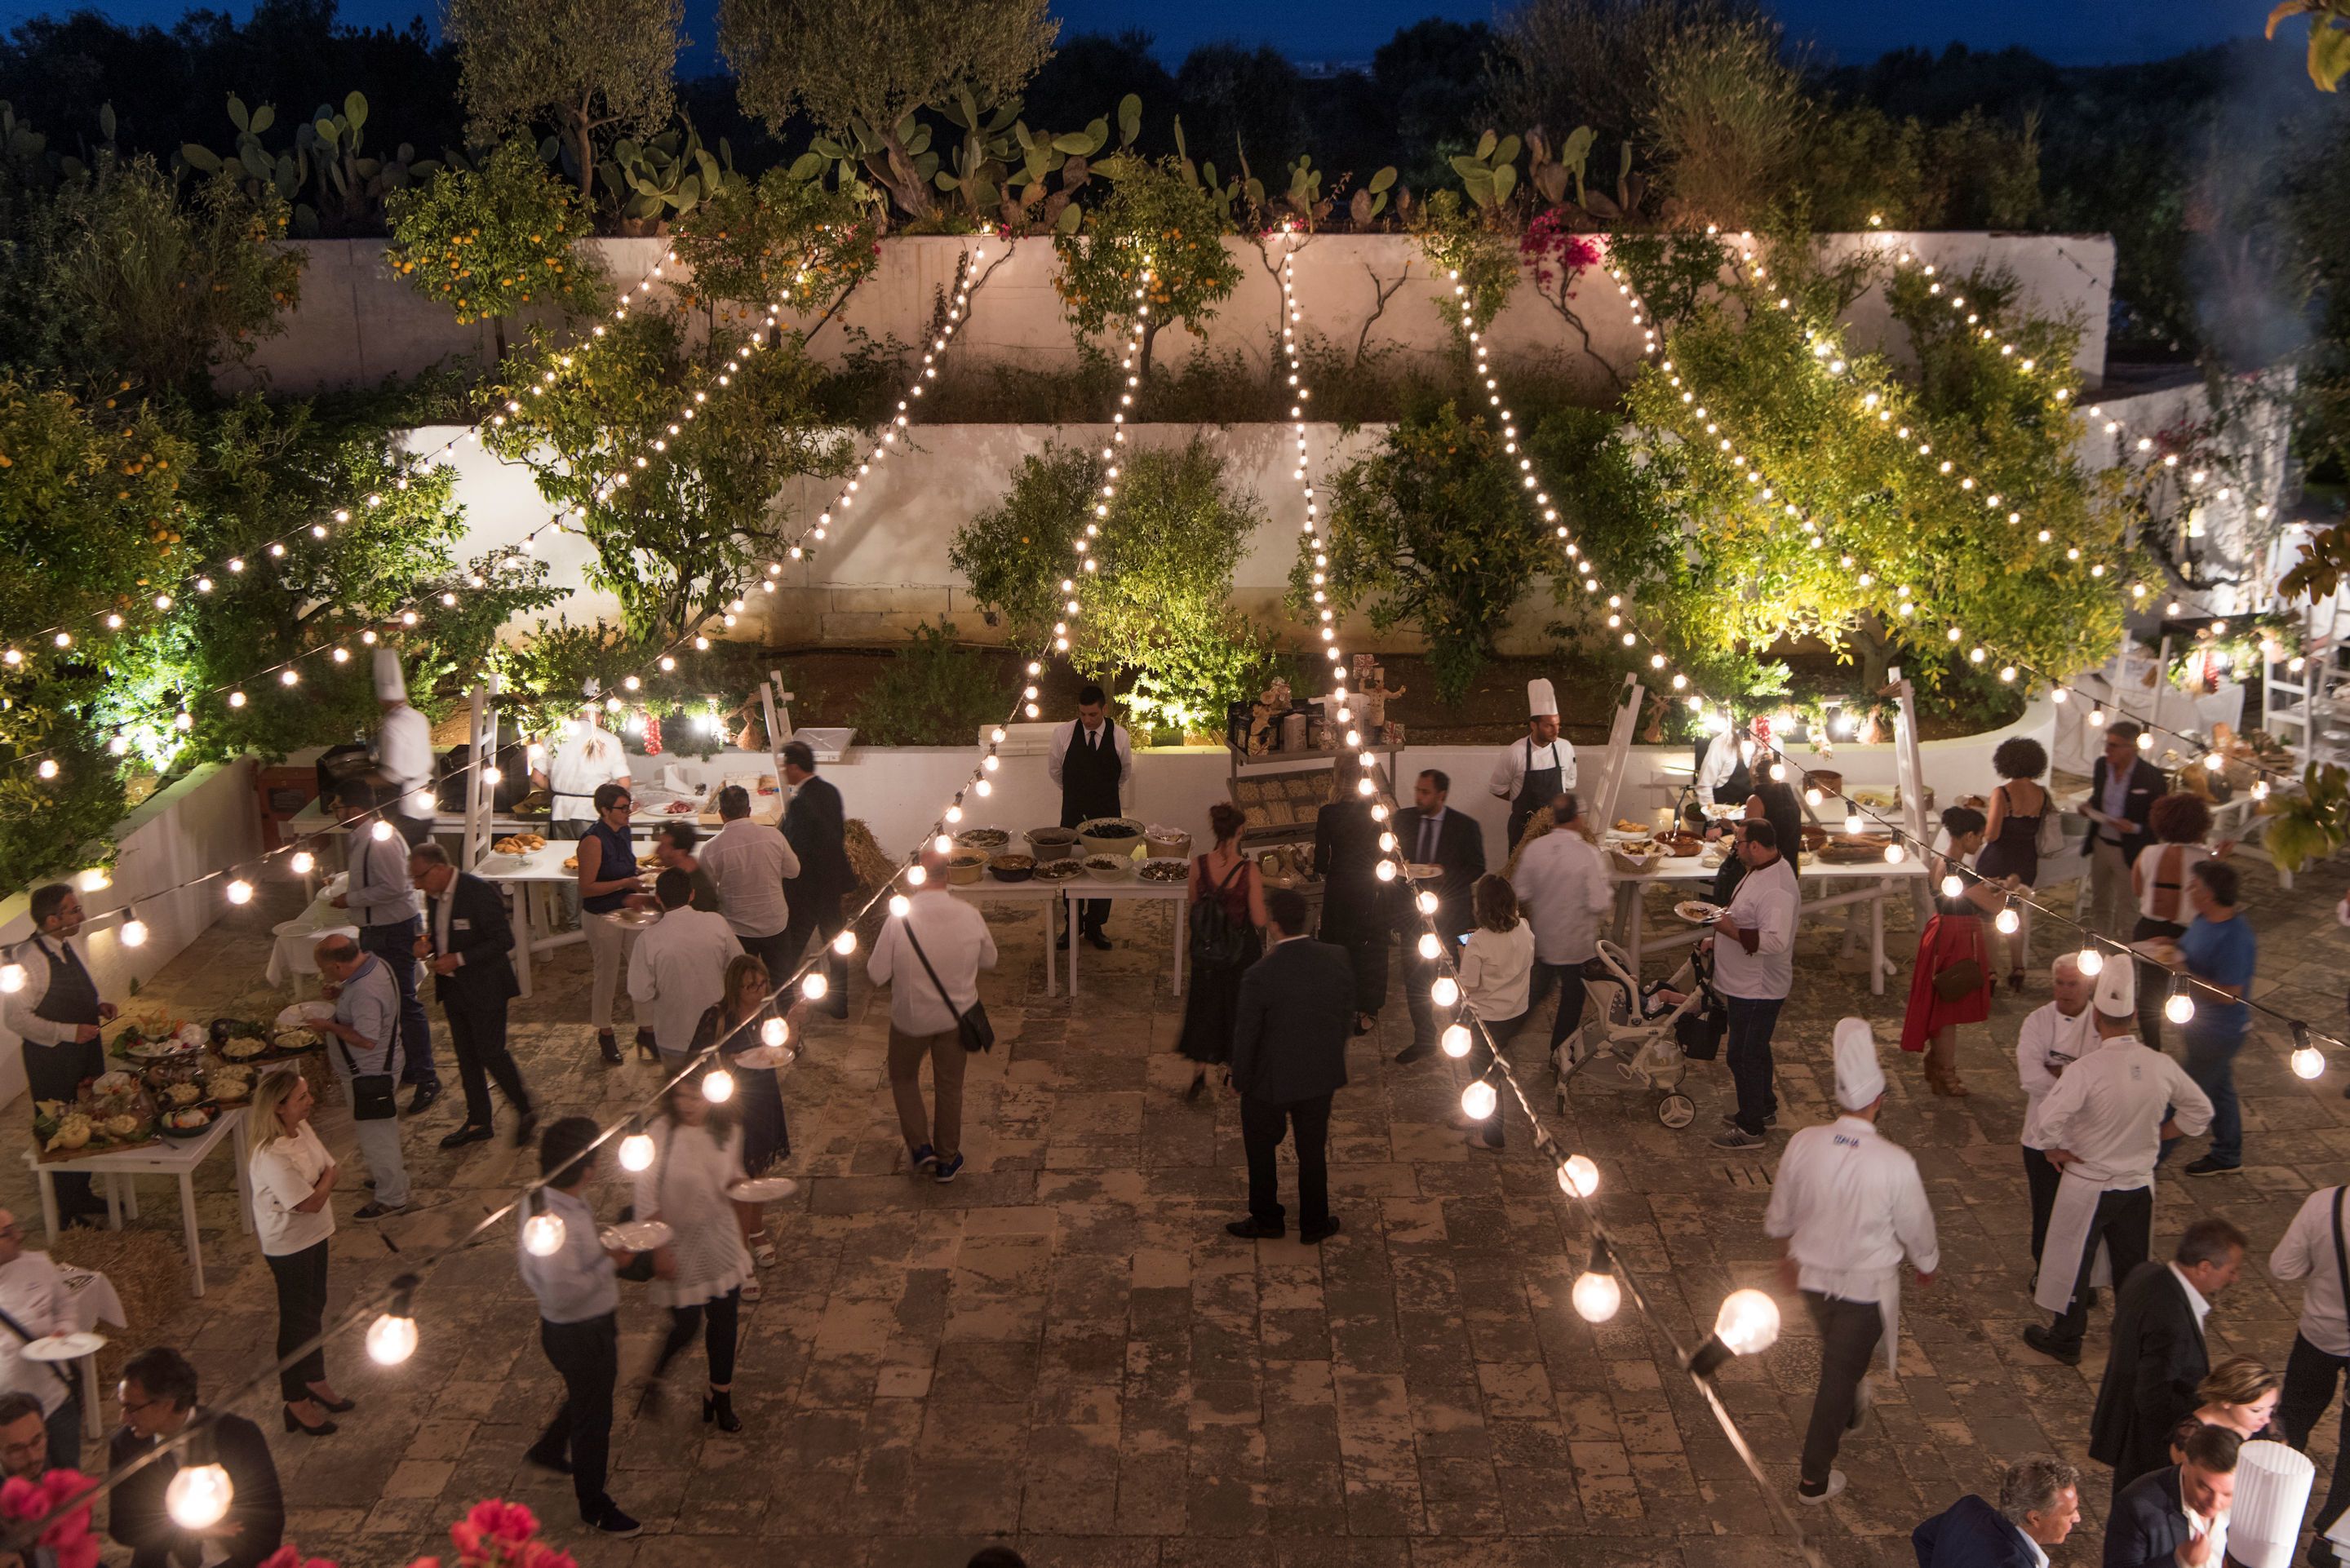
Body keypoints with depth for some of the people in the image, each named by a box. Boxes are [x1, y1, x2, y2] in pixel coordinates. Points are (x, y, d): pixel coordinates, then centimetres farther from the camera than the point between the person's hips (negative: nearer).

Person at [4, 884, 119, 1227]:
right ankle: (69, 1211, 19)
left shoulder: (66, 947, 6)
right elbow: (16, 1016, -22)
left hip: (85, 1050, 8)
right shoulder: (30, 958, -22)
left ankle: (82, 1196, 35)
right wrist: (68, 1032, -23)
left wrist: (96, 1007, 4)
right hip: (52, 1060, -8)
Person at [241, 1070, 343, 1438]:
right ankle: (296, 1402, 24)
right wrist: (330, 1176, -11)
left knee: (315, 1308, 23)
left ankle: (316, 1380, 42)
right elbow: (311, 1202, -29)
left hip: (313, 1235, 8)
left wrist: (325, 1181, -18)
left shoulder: (302, 1128, -6)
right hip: (289, 1246, -8)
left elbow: (328, 1167, 5)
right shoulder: (271, 1156, -32)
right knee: (297, 1319, 7)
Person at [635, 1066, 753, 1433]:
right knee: (686, 1325, 4)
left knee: (724, 1319, 9)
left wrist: (738, 1183, -11)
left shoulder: (728, 1132, -5)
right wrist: (660, 1249, -17)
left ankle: (721, 1398, 30)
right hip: (678, 1241, -4)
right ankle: (655, 1376, 37)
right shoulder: (661, 1134, -20)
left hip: (720, 1237, 4)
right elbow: (646, 1196, -16)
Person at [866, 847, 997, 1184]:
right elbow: (989, 959, 1)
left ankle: (920, 1147, 17)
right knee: (950, 1085, 18)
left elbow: (877, 975, -16)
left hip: (911, 1017, -2)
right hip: (956, 1014, 2)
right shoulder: (969, 915, -15)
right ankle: (947, 1159, 30)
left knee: (904, 1078, 24)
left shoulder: (899, 919, -24)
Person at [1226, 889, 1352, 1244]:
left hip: (1271, 1081, -4)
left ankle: (1266, 1220, 36)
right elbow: (1346, 1011, -1)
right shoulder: (1335, 959, -15)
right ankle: (1314, 1224, 36)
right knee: (1313, 1149, 21)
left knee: (1261, 1148, 20)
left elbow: (1246, 1034, -17)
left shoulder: (1260, 975, -28)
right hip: (1320, 1074, 4)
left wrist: (1238, 1079, -1)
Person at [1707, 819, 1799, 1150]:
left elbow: (1775, 941, -37)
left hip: (1757, 989, -11)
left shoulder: (1776, 889, -28)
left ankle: (1751, 1129, 12)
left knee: (1744, 1055, 0)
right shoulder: (1759, 872, 7)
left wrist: (1731, 930, -27)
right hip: (1746, 984, 11)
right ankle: (1764, 1109, 41)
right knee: (1754, 1050, 24)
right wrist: (1719, 939, 11)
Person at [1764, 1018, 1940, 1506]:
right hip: (1867, 1284, -4)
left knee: (1837, 1353, 31)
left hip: (1812, 1275, 4)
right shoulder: (1895, 1163, -27)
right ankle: (1815, 1478, 23)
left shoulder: (1804, 1143, -16)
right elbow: (1915, 1225, -9)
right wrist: (1927, 1263, 13)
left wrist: (1788, 1253, 20)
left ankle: (1846, 1411, 59)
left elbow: (1780, 1212, 0)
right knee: (1841, 1371, 11)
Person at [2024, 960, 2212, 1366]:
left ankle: (2065, 1340, 25)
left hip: (2088, 1185, -4)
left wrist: (2059, 1150, -15)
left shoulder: (2086, 1069, -25)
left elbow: (2049, 1119, -34)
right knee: (2132, 1264, 21)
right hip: (2139, 1184, 5)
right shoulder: (2161, 1065, -9)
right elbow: (2199, 1111, 5)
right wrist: (2157, 1136, 11)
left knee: (2073, 1260, 12)